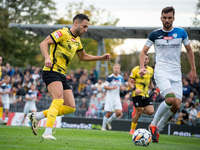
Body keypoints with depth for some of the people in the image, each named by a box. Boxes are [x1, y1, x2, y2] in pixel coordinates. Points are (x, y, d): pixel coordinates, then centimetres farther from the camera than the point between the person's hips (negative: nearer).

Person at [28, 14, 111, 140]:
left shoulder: (77, 40, 19)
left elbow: (83, 56, 34)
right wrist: (47, 57, -32)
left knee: (70, 108, 1)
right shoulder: (63, 33, -8)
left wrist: (101, 58, 25)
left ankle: (37, 116, 8)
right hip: (51, 71, -9)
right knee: (59, 100, -27)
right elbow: (44, 43, -15)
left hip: (62, 75, 9)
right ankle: (48, 133, -31)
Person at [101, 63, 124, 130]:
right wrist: (112, 88, -25)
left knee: (119, 112, -10)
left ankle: (109, 121, 16)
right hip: (110, 97, -5)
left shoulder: (121, 78, 6)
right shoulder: (110, 77, -10)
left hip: (117, 97, 5)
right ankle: (103, 126, 14)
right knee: (108, 113, -5)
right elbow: (105, 86, -10)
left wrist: (120, 87, 1)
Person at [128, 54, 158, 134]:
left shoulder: (150, 70, 12)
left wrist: (153, 89, 9)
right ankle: (132, 130, 11)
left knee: (151, 111, -9)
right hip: (137, 94, -5)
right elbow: (130, 82, -6)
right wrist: (135, 89, -23)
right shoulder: (136, 70, -6)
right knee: (138, 113, -7)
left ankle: (138, 111, 21)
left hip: (146, 94, 5)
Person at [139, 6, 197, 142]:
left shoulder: (181, 33, 6)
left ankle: (158, 129, 9)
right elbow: (144, 51, 9)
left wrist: (193, 69, 15)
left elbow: (189, 50, 18)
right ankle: (153, 125, -8)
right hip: (161, 72, -3)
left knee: (177, 105, -9)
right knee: (170, 99, -27)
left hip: (176, 74, 3)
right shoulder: (155, 34, 2)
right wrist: (142, 67, -7)